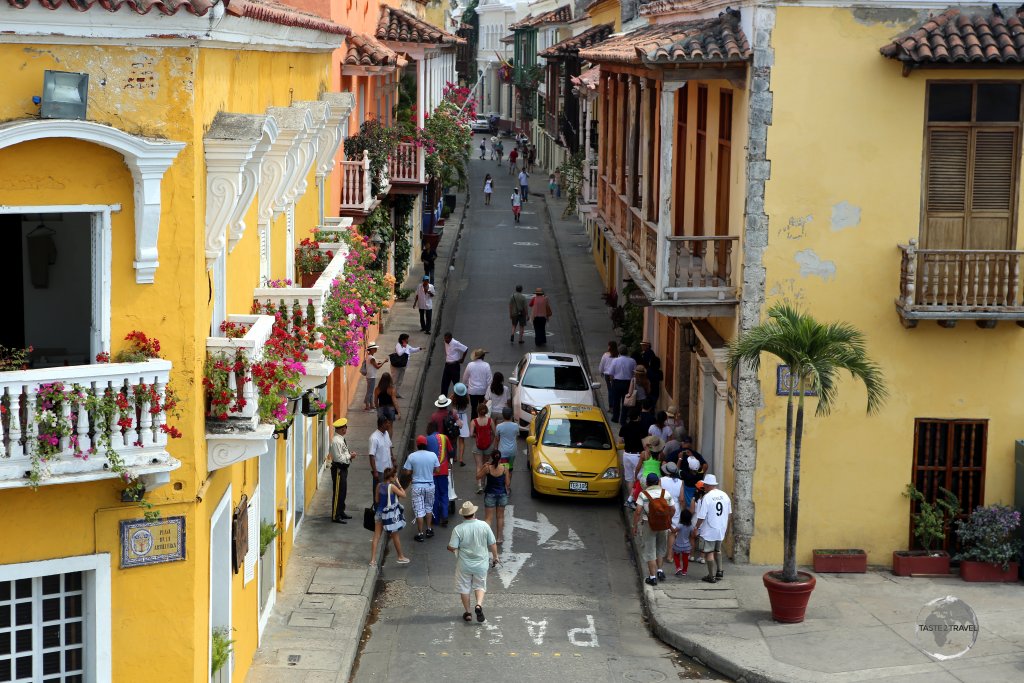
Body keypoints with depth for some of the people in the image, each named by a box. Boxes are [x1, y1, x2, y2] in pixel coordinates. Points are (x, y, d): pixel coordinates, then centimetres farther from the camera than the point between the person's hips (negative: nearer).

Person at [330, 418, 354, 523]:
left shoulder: (341, 439, 9)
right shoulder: (336, 441, -23)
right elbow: (339, 458, -25)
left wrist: (349, 454, 4)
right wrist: (349, 456, -14)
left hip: (343, 468, 10)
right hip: (338, 469, -10)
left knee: (343, 492, 19)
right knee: (338, 493, -3)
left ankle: (341, 512, 31)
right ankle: (335, 516, 4)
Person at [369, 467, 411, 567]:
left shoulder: (379, 486, -2)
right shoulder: (392, 487, -18)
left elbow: (376, 500, 4)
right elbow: (403, 495, -10)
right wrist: (398, 484, -4)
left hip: (379, 513, 4)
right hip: (390, 514, -4)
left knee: (376, 536, 5)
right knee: (395, 536, 14)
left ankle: (373, 560, 1)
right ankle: (401, 557, 29)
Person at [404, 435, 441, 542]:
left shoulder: (412, 456, -13)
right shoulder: (433, 455, -7)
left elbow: (407, 471, -8)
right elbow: (437, 470, 0)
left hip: (417, 486, -2)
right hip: (430, 485, 2)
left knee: (419, 510, 3)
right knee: (429, 507, 22)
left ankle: (420, 534, 7)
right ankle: (429, 530, 28)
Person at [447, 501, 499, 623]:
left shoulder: (458, 529, -17)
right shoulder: (484, 526, -11)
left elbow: (451, 548, -17)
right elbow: (492, 544, -4)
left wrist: (451, 548, 7)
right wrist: (495, 557, 13)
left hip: (464, 565, -1)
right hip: (481, 564, 1)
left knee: (464, 588, 15)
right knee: (480, 586, 18)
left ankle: (467, 613, 22)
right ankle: (479, 604, -6)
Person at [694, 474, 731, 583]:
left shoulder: (707, 497, -20)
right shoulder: (725, 495, -1)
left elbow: (701, 517, -18)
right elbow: (728, 513, 9)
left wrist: (696, 527, -2)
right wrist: (726, 526, 23)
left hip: (708, 531, -6)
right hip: (721, 530, 6)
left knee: (709, 553, 4)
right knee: (717, 550, 25)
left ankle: (712, 576, 6)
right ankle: (719, 571, 28)